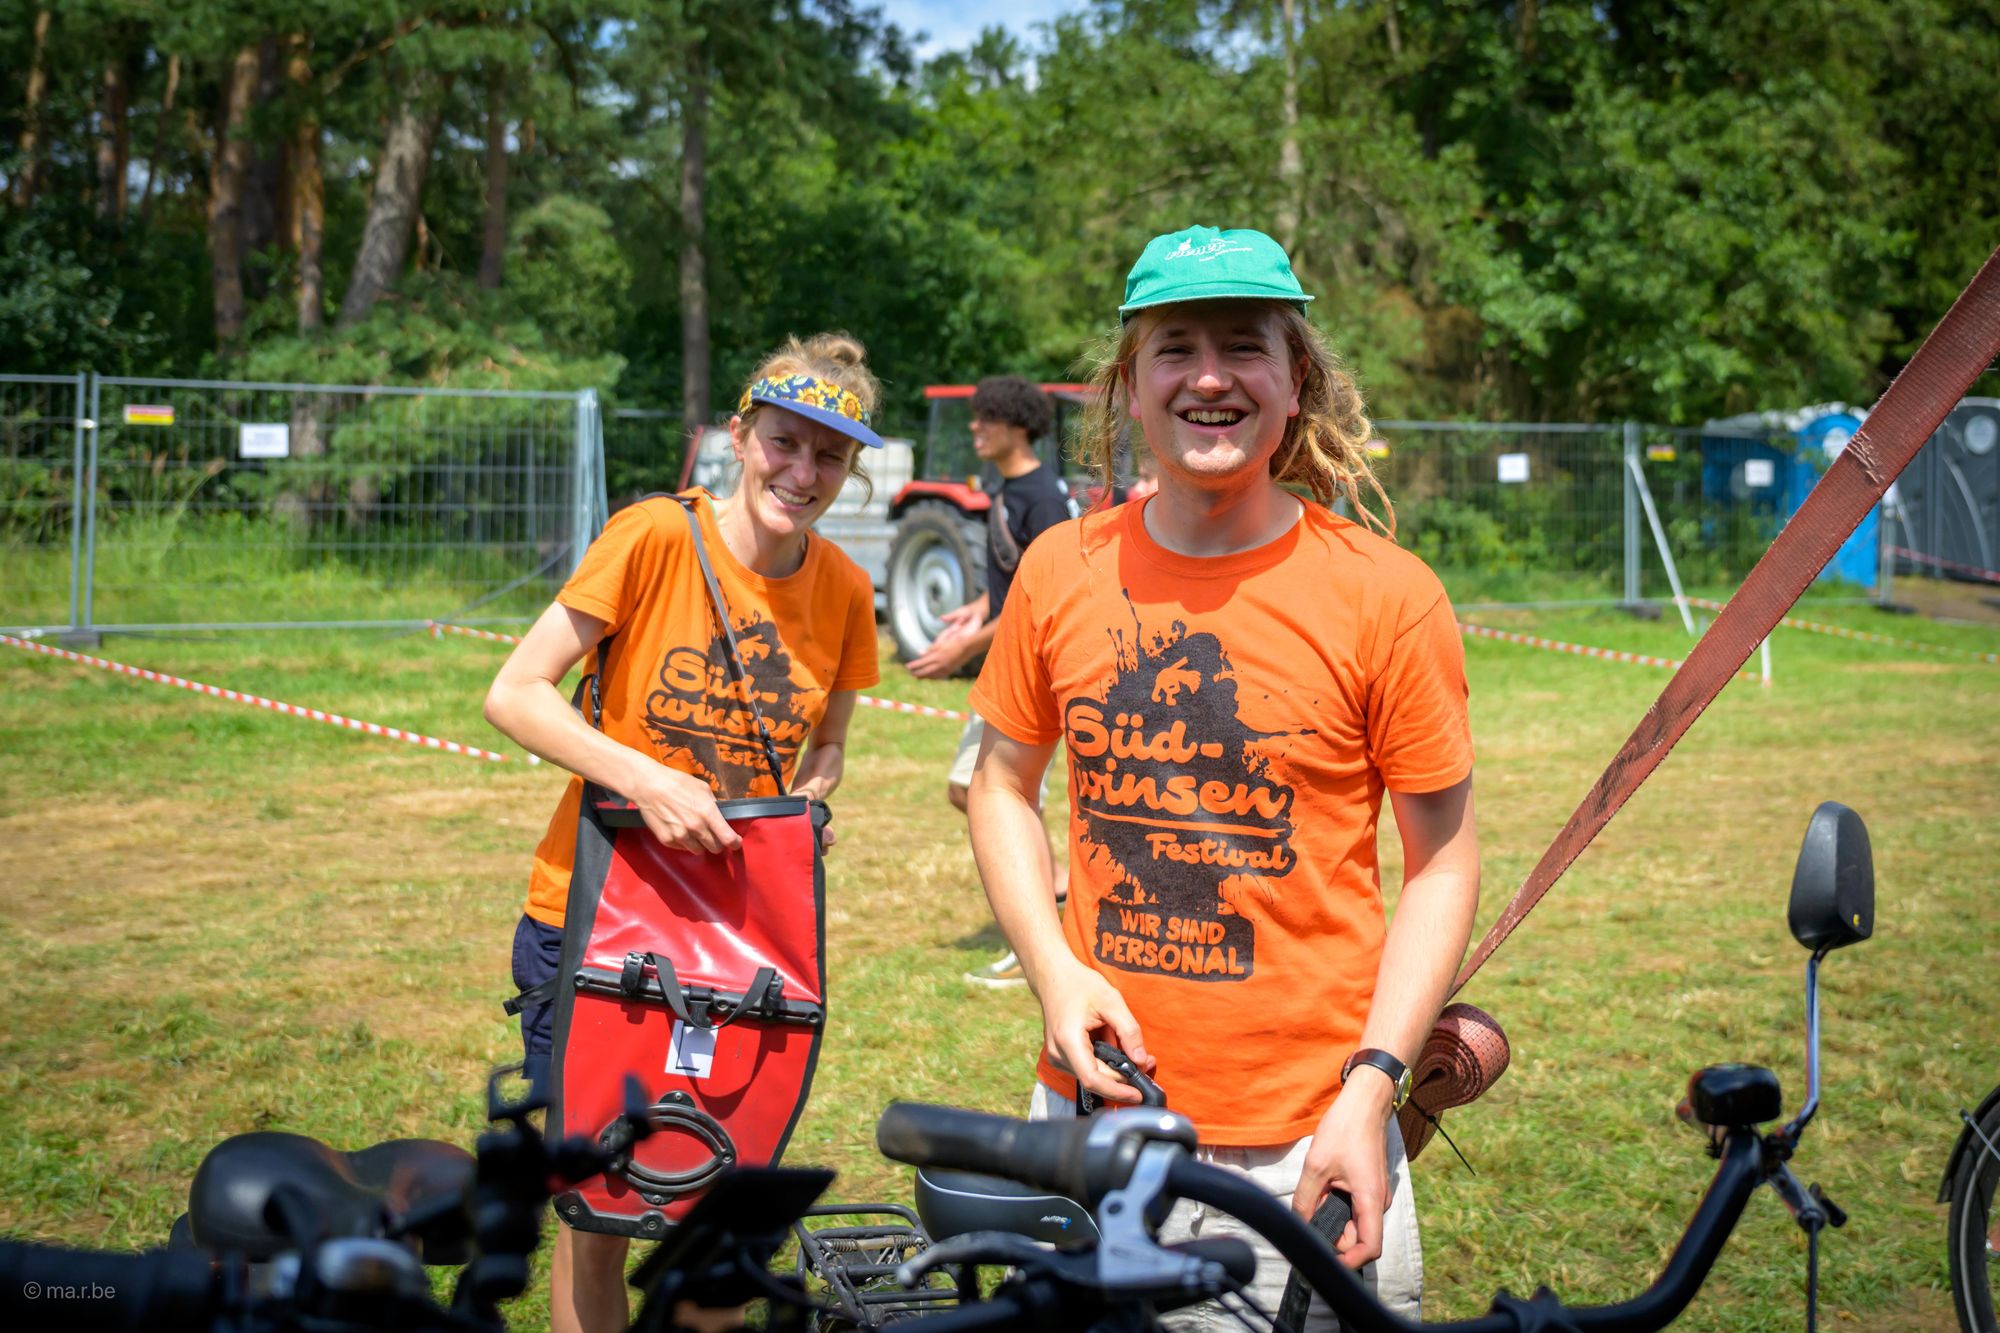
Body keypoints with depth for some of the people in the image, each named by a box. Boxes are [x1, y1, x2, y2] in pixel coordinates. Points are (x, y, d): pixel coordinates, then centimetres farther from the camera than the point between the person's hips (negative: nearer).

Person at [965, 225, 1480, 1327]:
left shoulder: (1386, 595, -10)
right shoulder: (1060, 572, -1)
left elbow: (1442, 863, -4)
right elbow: (1004, 787, 11)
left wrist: (1369, 1089, -13)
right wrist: (1056, 972, -4)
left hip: (1305, 1144, -3)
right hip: (1092, 1110, 3)